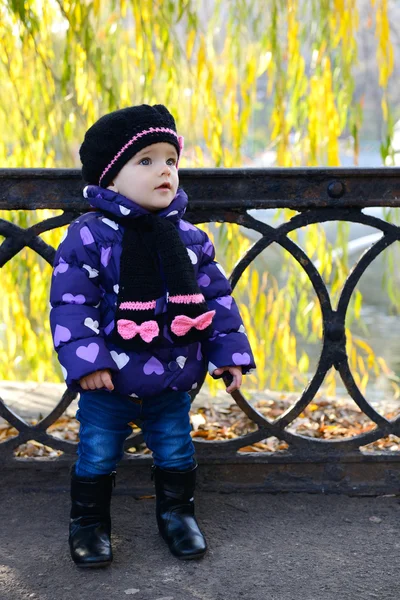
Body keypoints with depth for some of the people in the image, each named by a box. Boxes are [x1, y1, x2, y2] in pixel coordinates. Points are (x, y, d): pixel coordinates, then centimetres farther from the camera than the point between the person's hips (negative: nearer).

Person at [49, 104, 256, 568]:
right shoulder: (88, 237, -14)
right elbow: (70, 303, -14)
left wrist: (230, 352, 1)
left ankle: (176, 513, 38)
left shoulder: (189, 238, -1)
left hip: (173, 381, 4)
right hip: (108, 382, -3)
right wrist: (85, 360, -22)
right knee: (97, 456, 9)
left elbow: (216, 297, 5)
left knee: (176, 452, 17)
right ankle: (89, 523, 29)